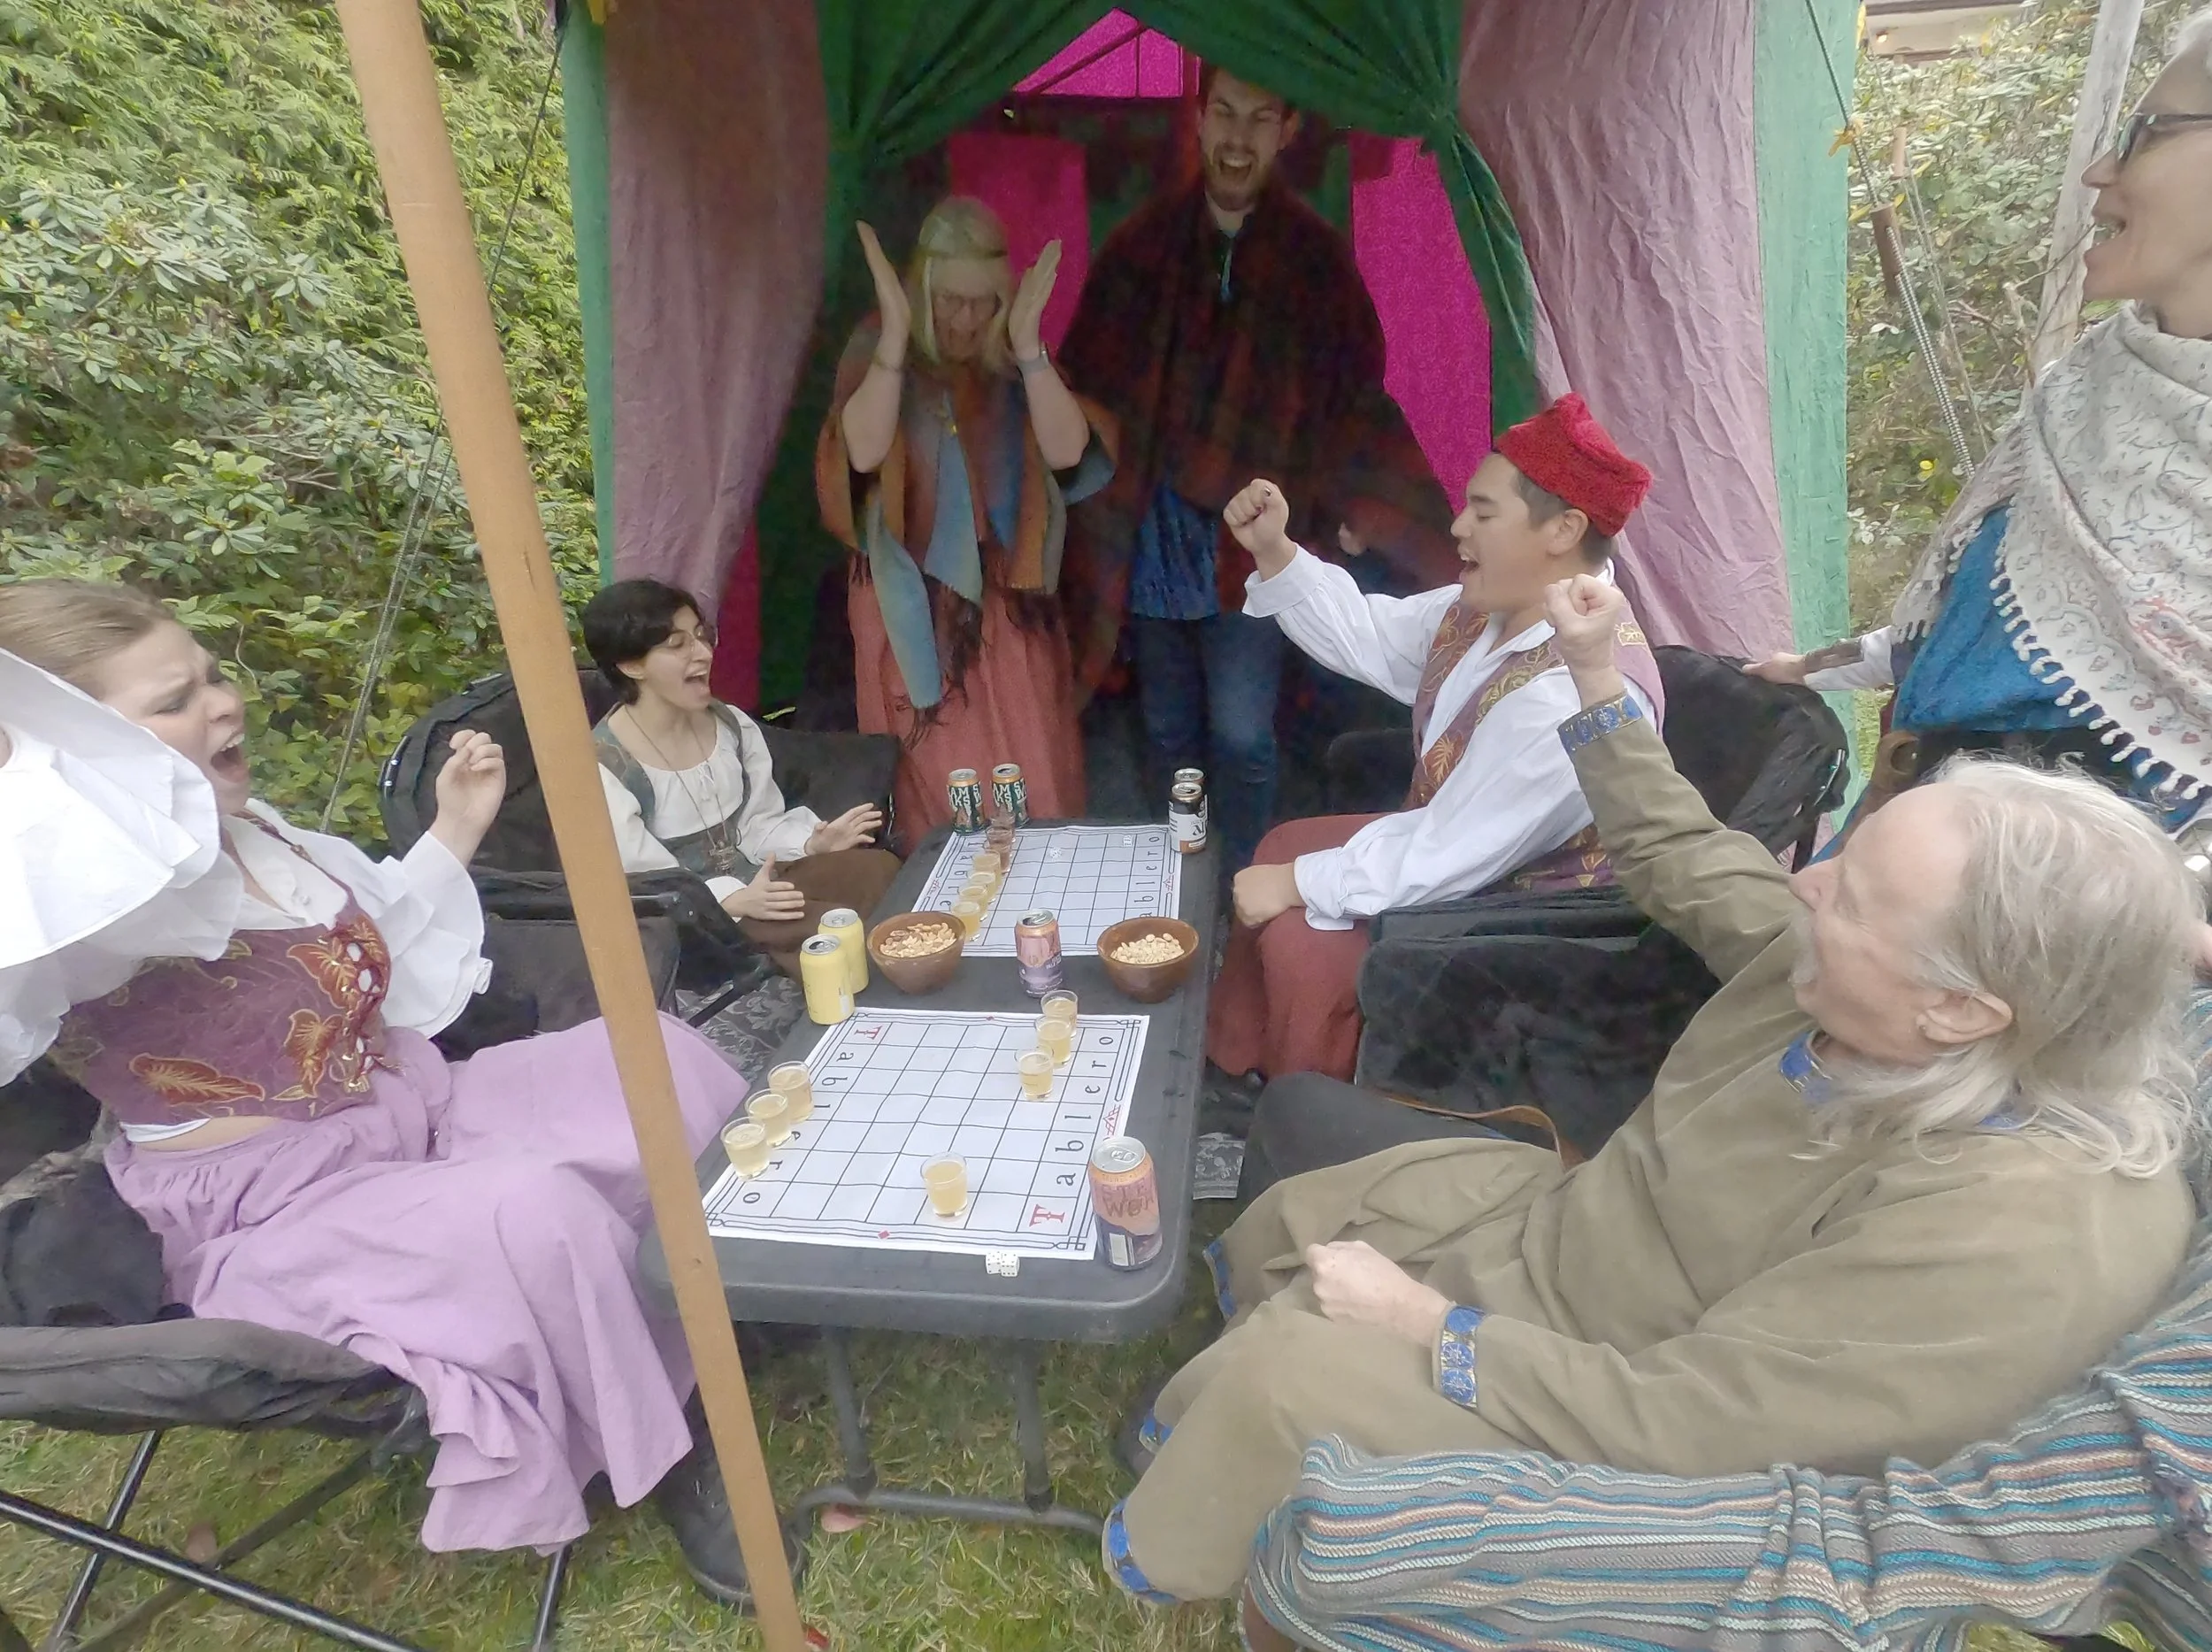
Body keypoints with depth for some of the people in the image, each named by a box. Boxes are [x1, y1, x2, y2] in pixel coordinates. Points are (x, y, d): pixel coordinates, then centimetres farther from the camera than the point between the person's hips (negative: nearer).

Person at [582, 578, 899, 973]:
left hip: (758, 884, 7)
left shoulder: (733, 725, 1)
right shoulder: (603, 769, -17)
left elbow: (758, 823, 6)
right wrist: (734, 900, -33)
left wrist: (810, 841, -15)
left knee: (882, 869, -14)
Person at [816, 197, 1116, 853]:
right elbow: (863, 452, -23)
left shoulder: (1015, 358, 2)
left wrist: (1027, 344, -22)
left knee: (1034, 781, 7)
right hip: (916, 602, -2)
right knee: (936, 782, 6)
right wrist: (896, 333, -28)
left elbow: (1069, 452, -13)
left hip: (1010, 597, 3)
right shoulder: (878, 349, -6)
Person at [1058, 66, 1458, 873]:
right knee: (1168, 733, 12)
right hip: (1149, 536, 2)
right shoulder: (1142, 243, 2)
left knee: (1241, 736, -5)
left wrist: (1356, 507, -5)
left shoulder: (1316, 258, -1)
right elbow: (1085, 383, 6)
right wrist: (1096, 491, 2)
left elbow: (1357, 398, 4)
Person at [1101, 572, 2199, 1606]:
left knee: (1279, 1371, -14)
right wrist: (1594, 673, -4)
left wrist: (1420, 1323, -26)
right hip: (1556, 1225, 7)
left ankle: (1165, 1565, 19)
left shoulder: (2015, 1233, -36)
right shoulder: (1860, 973, -16)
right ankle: (1214, 1440, 42)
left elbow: (1673, 1419, -33)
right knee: (1280, 1229, 11)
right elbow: (1676, 858, 2)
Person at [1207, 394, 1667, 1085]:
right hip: (1453, 843, 10)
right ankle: (1229, 1064, 29)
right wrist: (1274, 552, -5)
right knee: (1282, 845, 13)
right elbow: (1368, 638, 8)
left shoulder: (1574, 693, -36)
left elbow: (1446, 860, -33)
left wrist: (1297, 883, -23)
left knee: (1300, 941, -16)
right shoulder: (1491, 608, -7)